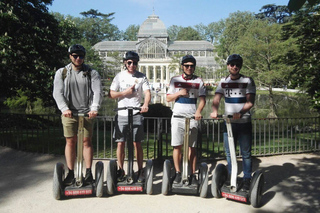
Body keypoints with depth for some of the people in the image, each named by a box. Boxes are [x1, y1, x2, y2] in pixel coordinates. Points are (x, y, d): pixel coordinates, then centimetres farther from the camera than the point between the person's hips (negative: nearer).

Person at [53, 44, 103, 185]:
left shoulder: (92, 73, 6)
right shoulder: (61, 73, 9)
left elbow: (97, 92, -5)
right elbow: (58, 93, -1)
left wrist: (94, 108, -21)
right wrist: (64, 108, -18)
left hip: (87, 113, -1)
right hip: (69, 113, 1)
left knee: (87, 141, 0)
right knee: (70, 142, 3)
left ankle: (88, 172, 7)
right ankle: (70, 174, 11)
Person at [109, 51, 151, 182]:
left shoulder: (141, 77, 5)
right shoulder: (119, 76, 7)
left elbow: (147, 93, -6)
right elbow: (111, 94, 6)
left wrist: (145, 104, -26)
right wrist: (125, 92, -9)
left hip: (136, 114, -1)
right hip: (122, 114, 1)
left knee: (137, 143, 1)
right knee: (120, 143, 3)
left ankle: (140, 171, 12)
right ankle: (121, 170, 16)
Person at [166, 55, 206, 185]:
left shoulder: (198, 81, 9)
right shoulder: (175, 80, 12)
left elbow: (202, 99, 2)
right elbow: (168, 98, 11)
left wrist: (198, 111, -16)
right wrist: (179, 93, -7)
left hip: (192, 117, -1)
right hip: (177, 116, 1)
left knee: (192, 147, 0)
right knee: (177, 146, 0)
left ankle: (193, 174, 8)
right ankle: (177, 173, 12)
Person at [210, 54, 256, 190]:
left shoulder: (248, 81, -1)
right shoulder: (223, 82, 8)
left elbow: (250, 102, -11)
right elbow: (216, 99, -3)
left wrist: (240, 113, -28)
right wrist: (214, 111, -23)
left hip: (244, 123, -3)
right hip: (228, 122, 3)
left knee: (246, 153, 3)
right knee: (229, 153, 11)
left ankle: (247, 179, 16)